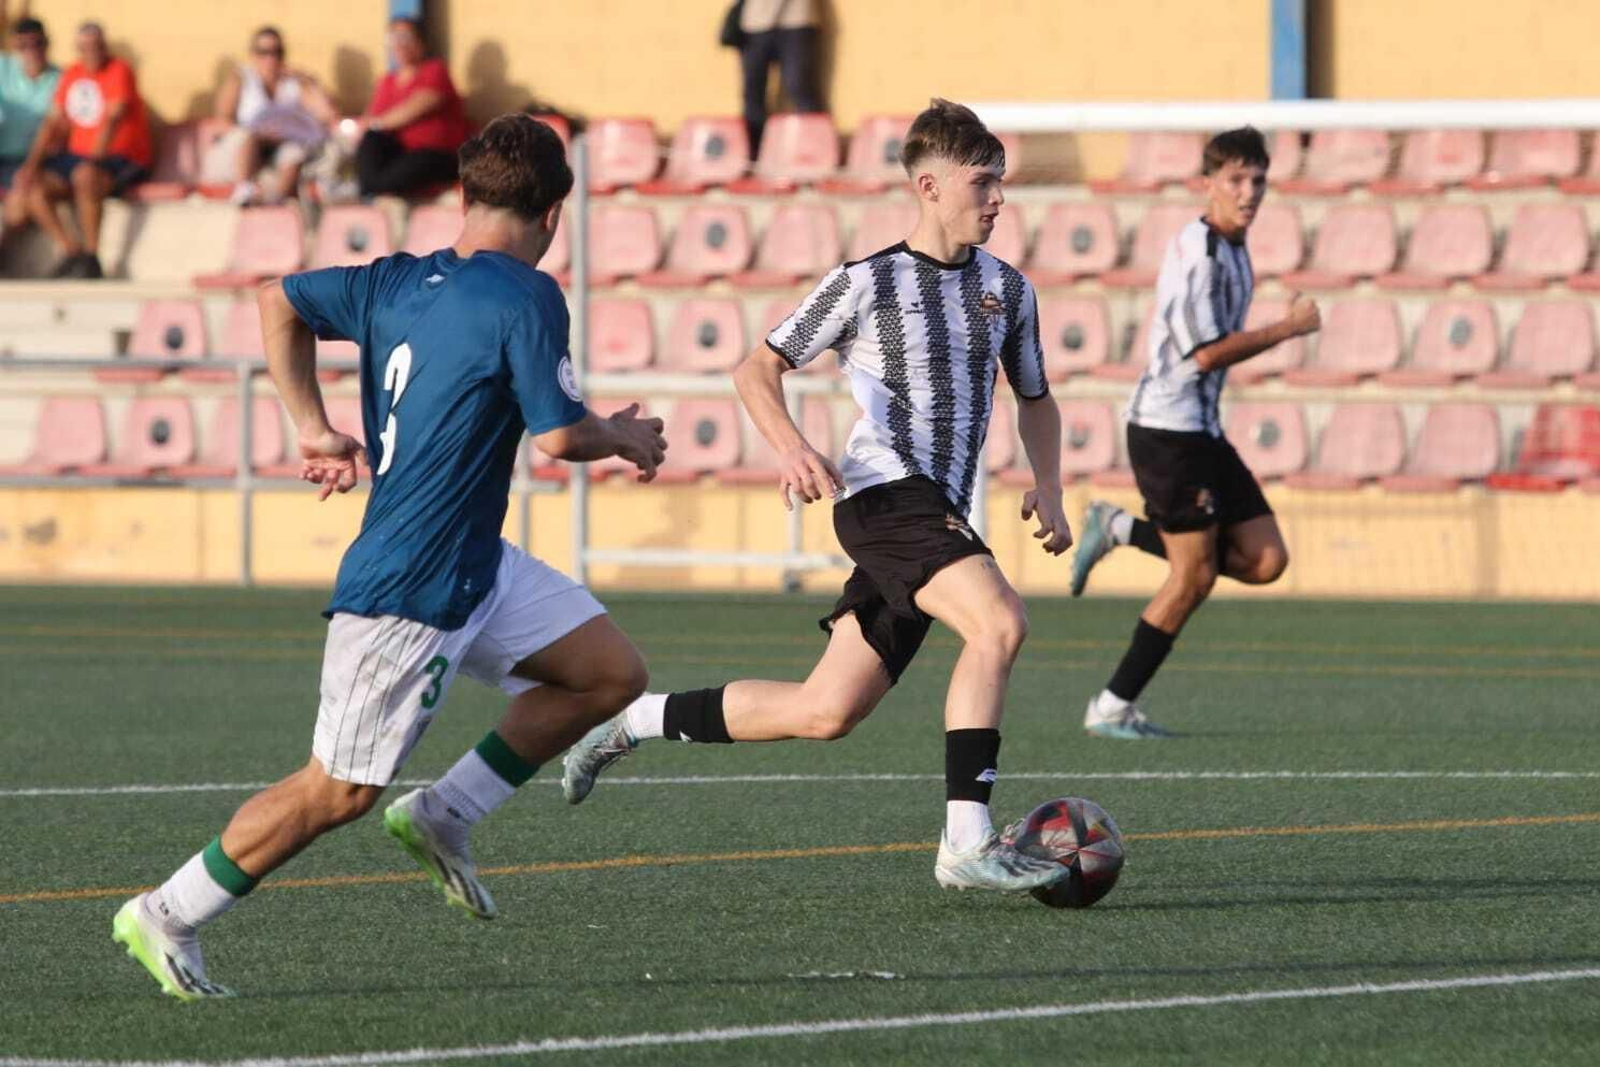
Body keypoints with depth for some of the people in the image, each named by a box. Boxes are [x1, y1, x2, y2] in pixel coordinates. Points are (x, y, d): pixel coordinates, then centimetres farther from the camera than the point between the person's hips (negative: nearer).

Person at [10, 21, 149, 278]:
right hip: (77, 157, 7)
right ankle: (71, 251, -15)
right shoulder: (72, 74, 12)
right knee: (32, 185, -16)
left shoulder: (119, 72, -8)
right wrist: (32, 163, -2)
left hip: (122, 160, -7)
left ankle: (91, 258, -29)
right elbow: (53, 122, 10)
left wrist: (94, 159, -29)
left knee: (85, 176, -39)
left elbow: (112, 120, -19)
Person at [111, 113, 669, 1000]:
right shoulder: (525, 297, -17)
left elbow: (280, 301, 17)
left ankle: (445, 813, 15)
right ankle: (167, 918, 10)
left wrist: (313, 429, 20)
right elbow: (560, 435, -19)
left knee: (611, 674, 10)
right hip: (411, 592, -9)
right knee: (339, 791, 0)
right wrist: (625, 438, 2)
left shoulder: (398, 282, 6)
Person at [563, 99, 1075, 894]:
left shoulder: (1006, 289, 15)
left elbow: (1034, 398, 28)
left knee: (826, 714, 3)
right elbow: (757, 369, 4)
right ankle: (967, 842, -28)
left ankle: (635, 723, 20)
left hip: (940, 517, 7)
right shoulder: (868, 283, -1)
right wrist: (791, 448, -15)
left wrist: (1046, 485, 10)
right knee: (1000, 621, -28)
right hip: (887, 494, -7)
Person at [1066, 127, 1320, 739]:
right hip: (1167, 429, -9)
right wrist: (1288, 329, -15)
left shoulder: (1232, 251, 14)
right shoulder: (1196, 251, -16)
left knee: (1265, 560, 3)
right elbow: (1206, 352, -21)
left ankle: (1121, 530, 12)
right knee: (1194, 578, -7)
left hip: (1200, 431, 9)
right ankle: (1112, 709, 2)